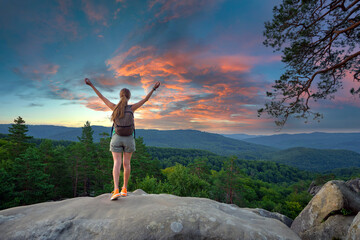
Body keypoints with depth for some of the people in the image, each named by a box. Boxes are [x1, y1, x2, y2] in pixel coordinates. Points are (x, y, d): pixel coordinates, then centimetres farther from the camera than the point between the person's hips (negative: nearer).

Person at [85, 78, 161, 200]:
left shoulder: (115, 107, -3)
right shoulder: (131, 108, -6)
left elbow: (101, 97, 5)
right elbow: (145, 99, -2)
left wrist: (91, 85, 14)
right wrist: (153, 89, 3)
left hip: (116, 138, 0)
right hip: (129, 139, 0)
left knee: (117, 164, -3)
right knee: (126, 164, 8)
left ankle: (116, 190, -16)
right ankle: (124, 189, 17)